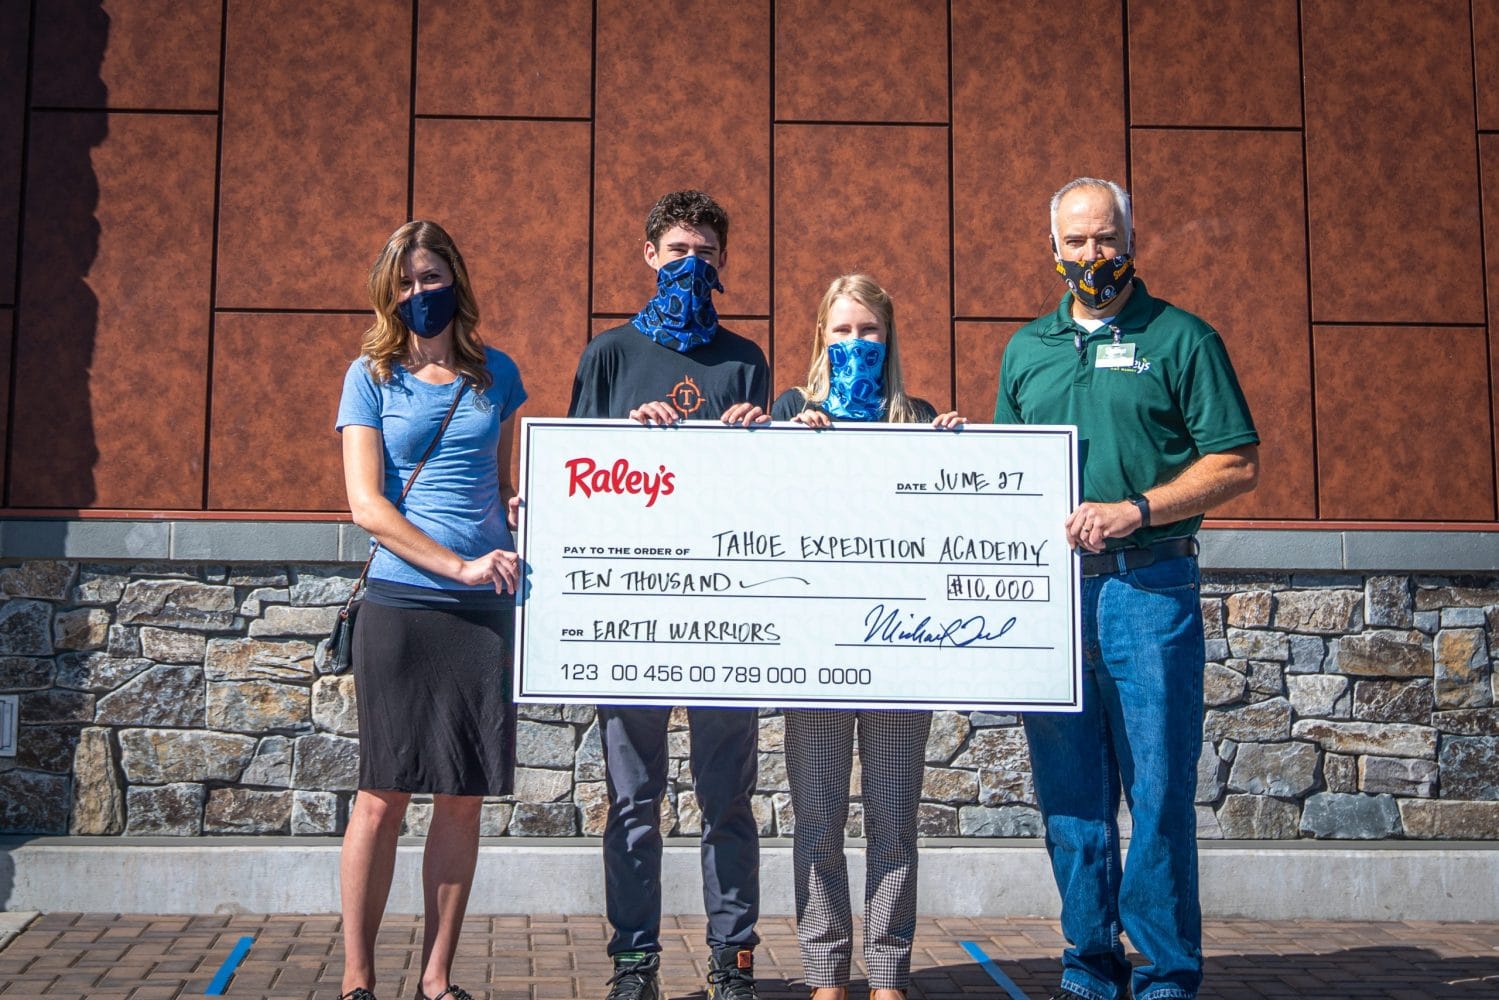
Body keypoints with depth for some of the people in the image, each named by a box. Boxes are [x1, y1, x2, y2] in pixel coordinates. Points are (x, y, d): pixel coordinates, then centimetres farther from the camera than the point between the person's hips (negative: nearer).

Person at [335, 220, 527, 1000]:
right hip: (401, 605, -3)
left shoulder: (496, 374, 11)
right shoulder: (372, 376, 3)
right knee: (384, 796, 1)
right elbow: (367, 505, -6)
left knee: (463, 797, 5)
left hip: (485, 610, 3)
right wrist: (458, 565, -15)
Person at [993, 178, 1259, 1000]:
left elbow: (1237, 464, -2)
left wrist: (1135, 509, -12)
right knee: (1070, 798, 7)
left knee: (1158, 791, -3)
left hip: (1149, 587, -4)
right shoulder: (1026, 349, 17)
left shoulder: (1182, 338, 4)